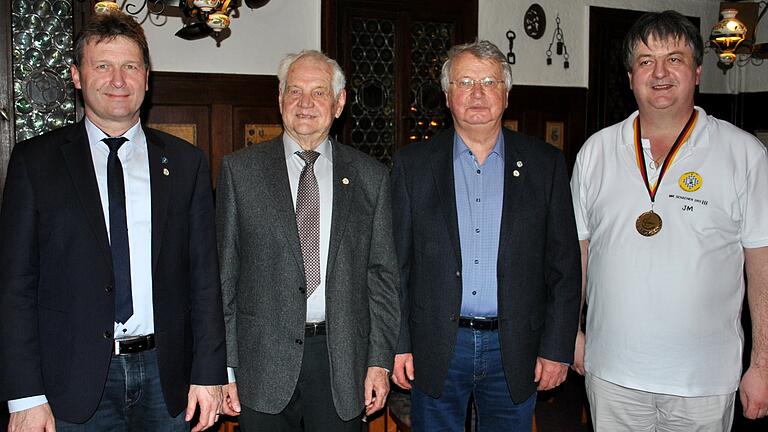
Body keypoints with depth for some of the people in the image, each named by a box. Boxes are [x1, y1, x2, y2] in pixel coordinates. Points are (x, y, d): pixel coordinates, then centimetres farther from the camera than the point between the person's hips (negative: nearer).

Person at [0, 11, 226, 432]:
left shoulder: (185, 163, 4)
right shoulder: (35, 160, 0)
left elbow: (204, 276, 3)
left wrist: (209, 373, -2)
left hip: (165, 377, 2)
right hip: (75, 382, -1)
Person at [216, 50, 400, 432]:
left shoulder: (370, 176, 5)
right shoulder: (240, 170, 2)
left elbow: (382, 275, 5)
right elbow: (223, 274, 1)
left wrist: (380, 360, 0)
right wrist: (223, 367, -3)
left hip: (343, 361, 1)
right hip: (263, 362, 0)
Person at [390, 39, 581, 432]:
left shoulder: (545, 164, 2)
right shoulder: (412, 164, 2)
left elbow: (564, 265, 1)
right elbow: (395, 263, 1)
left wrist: (557, 349, -2)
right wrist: (397, 344, -3)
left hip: (516, 354, 1)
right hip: (435, 353, 0)